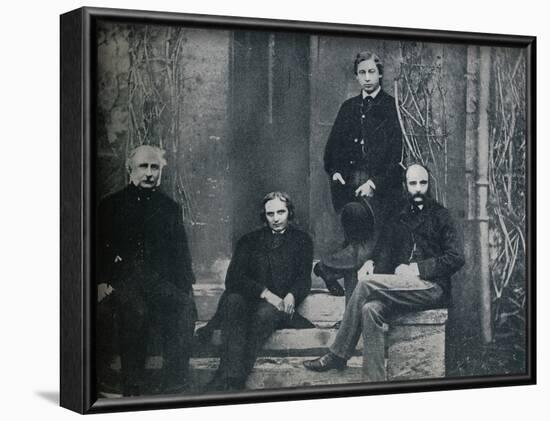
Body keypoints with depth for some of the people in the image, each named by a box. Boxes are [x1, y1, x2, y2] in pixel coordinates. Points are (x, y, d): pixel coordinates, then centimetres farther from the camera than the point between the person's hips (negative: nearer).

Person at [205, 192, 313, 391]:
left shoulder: (301, 240, 18)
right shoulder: (249, 240, 18)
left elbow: (304, 278, 7)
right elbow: (233, 279, 4)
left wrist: (291, 295, -18)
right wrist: (265, 293, -13)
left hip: (278, 306, -1)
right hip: (251, 300, 1)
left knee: (265, 312, -37)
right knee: (233, 300, -34)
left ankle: (228, 381, -47)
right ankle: (231, 377, -51)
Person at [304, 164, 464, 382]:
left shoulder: (439, 215, 6)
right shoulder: (399, 220, 22)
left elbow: (456, 258, -4)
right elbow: (386, 256, 15)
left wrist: (416, 268, -11)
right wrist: (372, 264, -8)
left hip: (432, 288, -5)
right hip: (402, 289, 5)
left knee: (366, 283, -23)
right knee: (370, 309, -27)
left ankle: (337, 355, -17)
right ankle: (374, 382, -29)